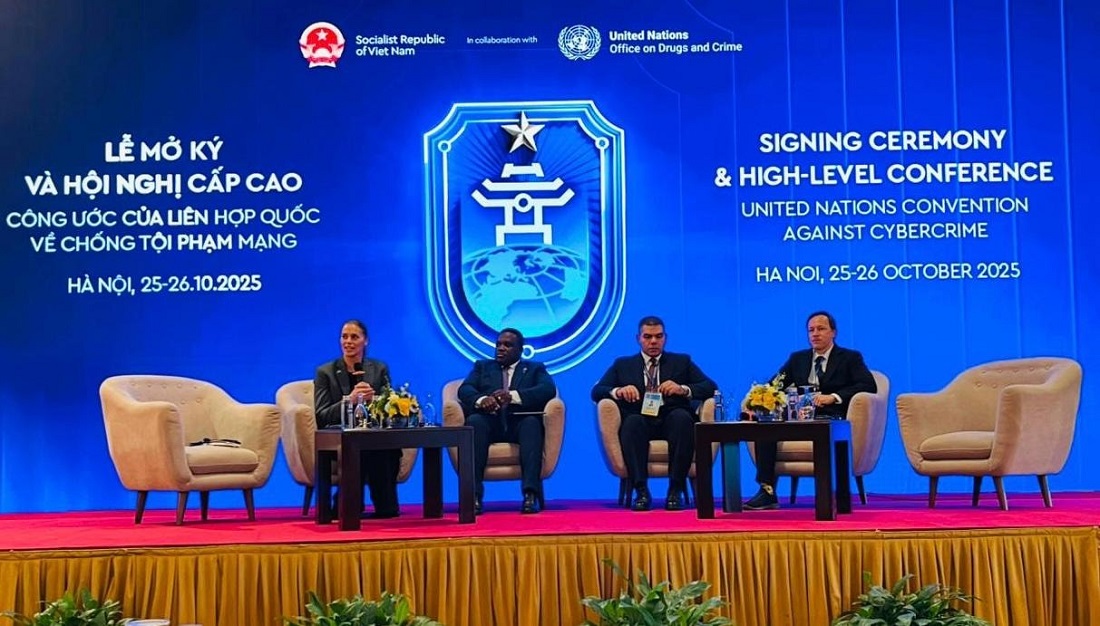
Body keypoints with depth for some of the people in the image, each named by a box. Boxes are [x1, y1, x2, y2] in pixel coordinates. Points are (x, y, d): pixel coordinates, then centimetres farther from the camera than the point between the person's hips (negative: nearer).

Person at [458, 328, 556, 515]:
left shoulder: (535, 368, 21)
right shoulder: (482, 366, 26)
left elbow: (548, 390, -1)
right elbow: (464, 390, 7)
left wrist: (513, 396, -18)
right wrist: (481, 400, -18)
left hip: (520, 424, -1)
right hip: (489, 423, 1)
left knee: (532, 422, -34)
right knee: (474, 421, -32)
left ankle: (531, 494, -45)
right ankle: (473, 494, -39)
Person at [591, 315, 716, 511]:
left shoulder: (682, 362, 21)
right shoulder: (623, 364, 22)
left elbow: (710, 388, 8)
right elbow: (596, 391, 10)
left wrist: (682, 389, -11)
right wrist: (619, 391, -12)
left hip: (672, 421, 0)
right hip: (640, 422, 0)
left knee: (682, 417, -33)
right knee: (632, 421, -34)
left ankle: (676, 490, -29)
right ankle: (641, 491, -33)